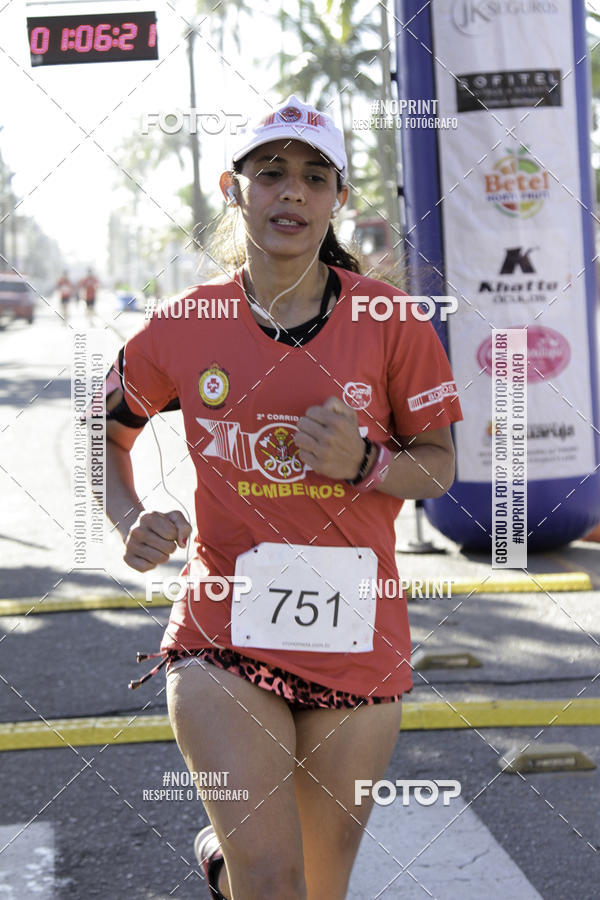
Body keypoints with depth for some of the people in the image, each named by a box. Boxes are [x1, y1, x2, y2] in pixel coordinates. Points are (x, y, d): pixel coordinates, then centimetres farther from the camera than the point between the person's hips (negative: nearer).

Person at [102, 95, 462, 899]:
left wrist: (363, 463, -17)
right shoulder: (184, 327, -1)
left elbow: (439, 465, 4)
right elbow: (104, 433, 14)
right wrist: (131, 521, -5)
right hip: (223, 637, -1)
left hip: (358, 641, 2)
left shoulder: (390, 322, -2)